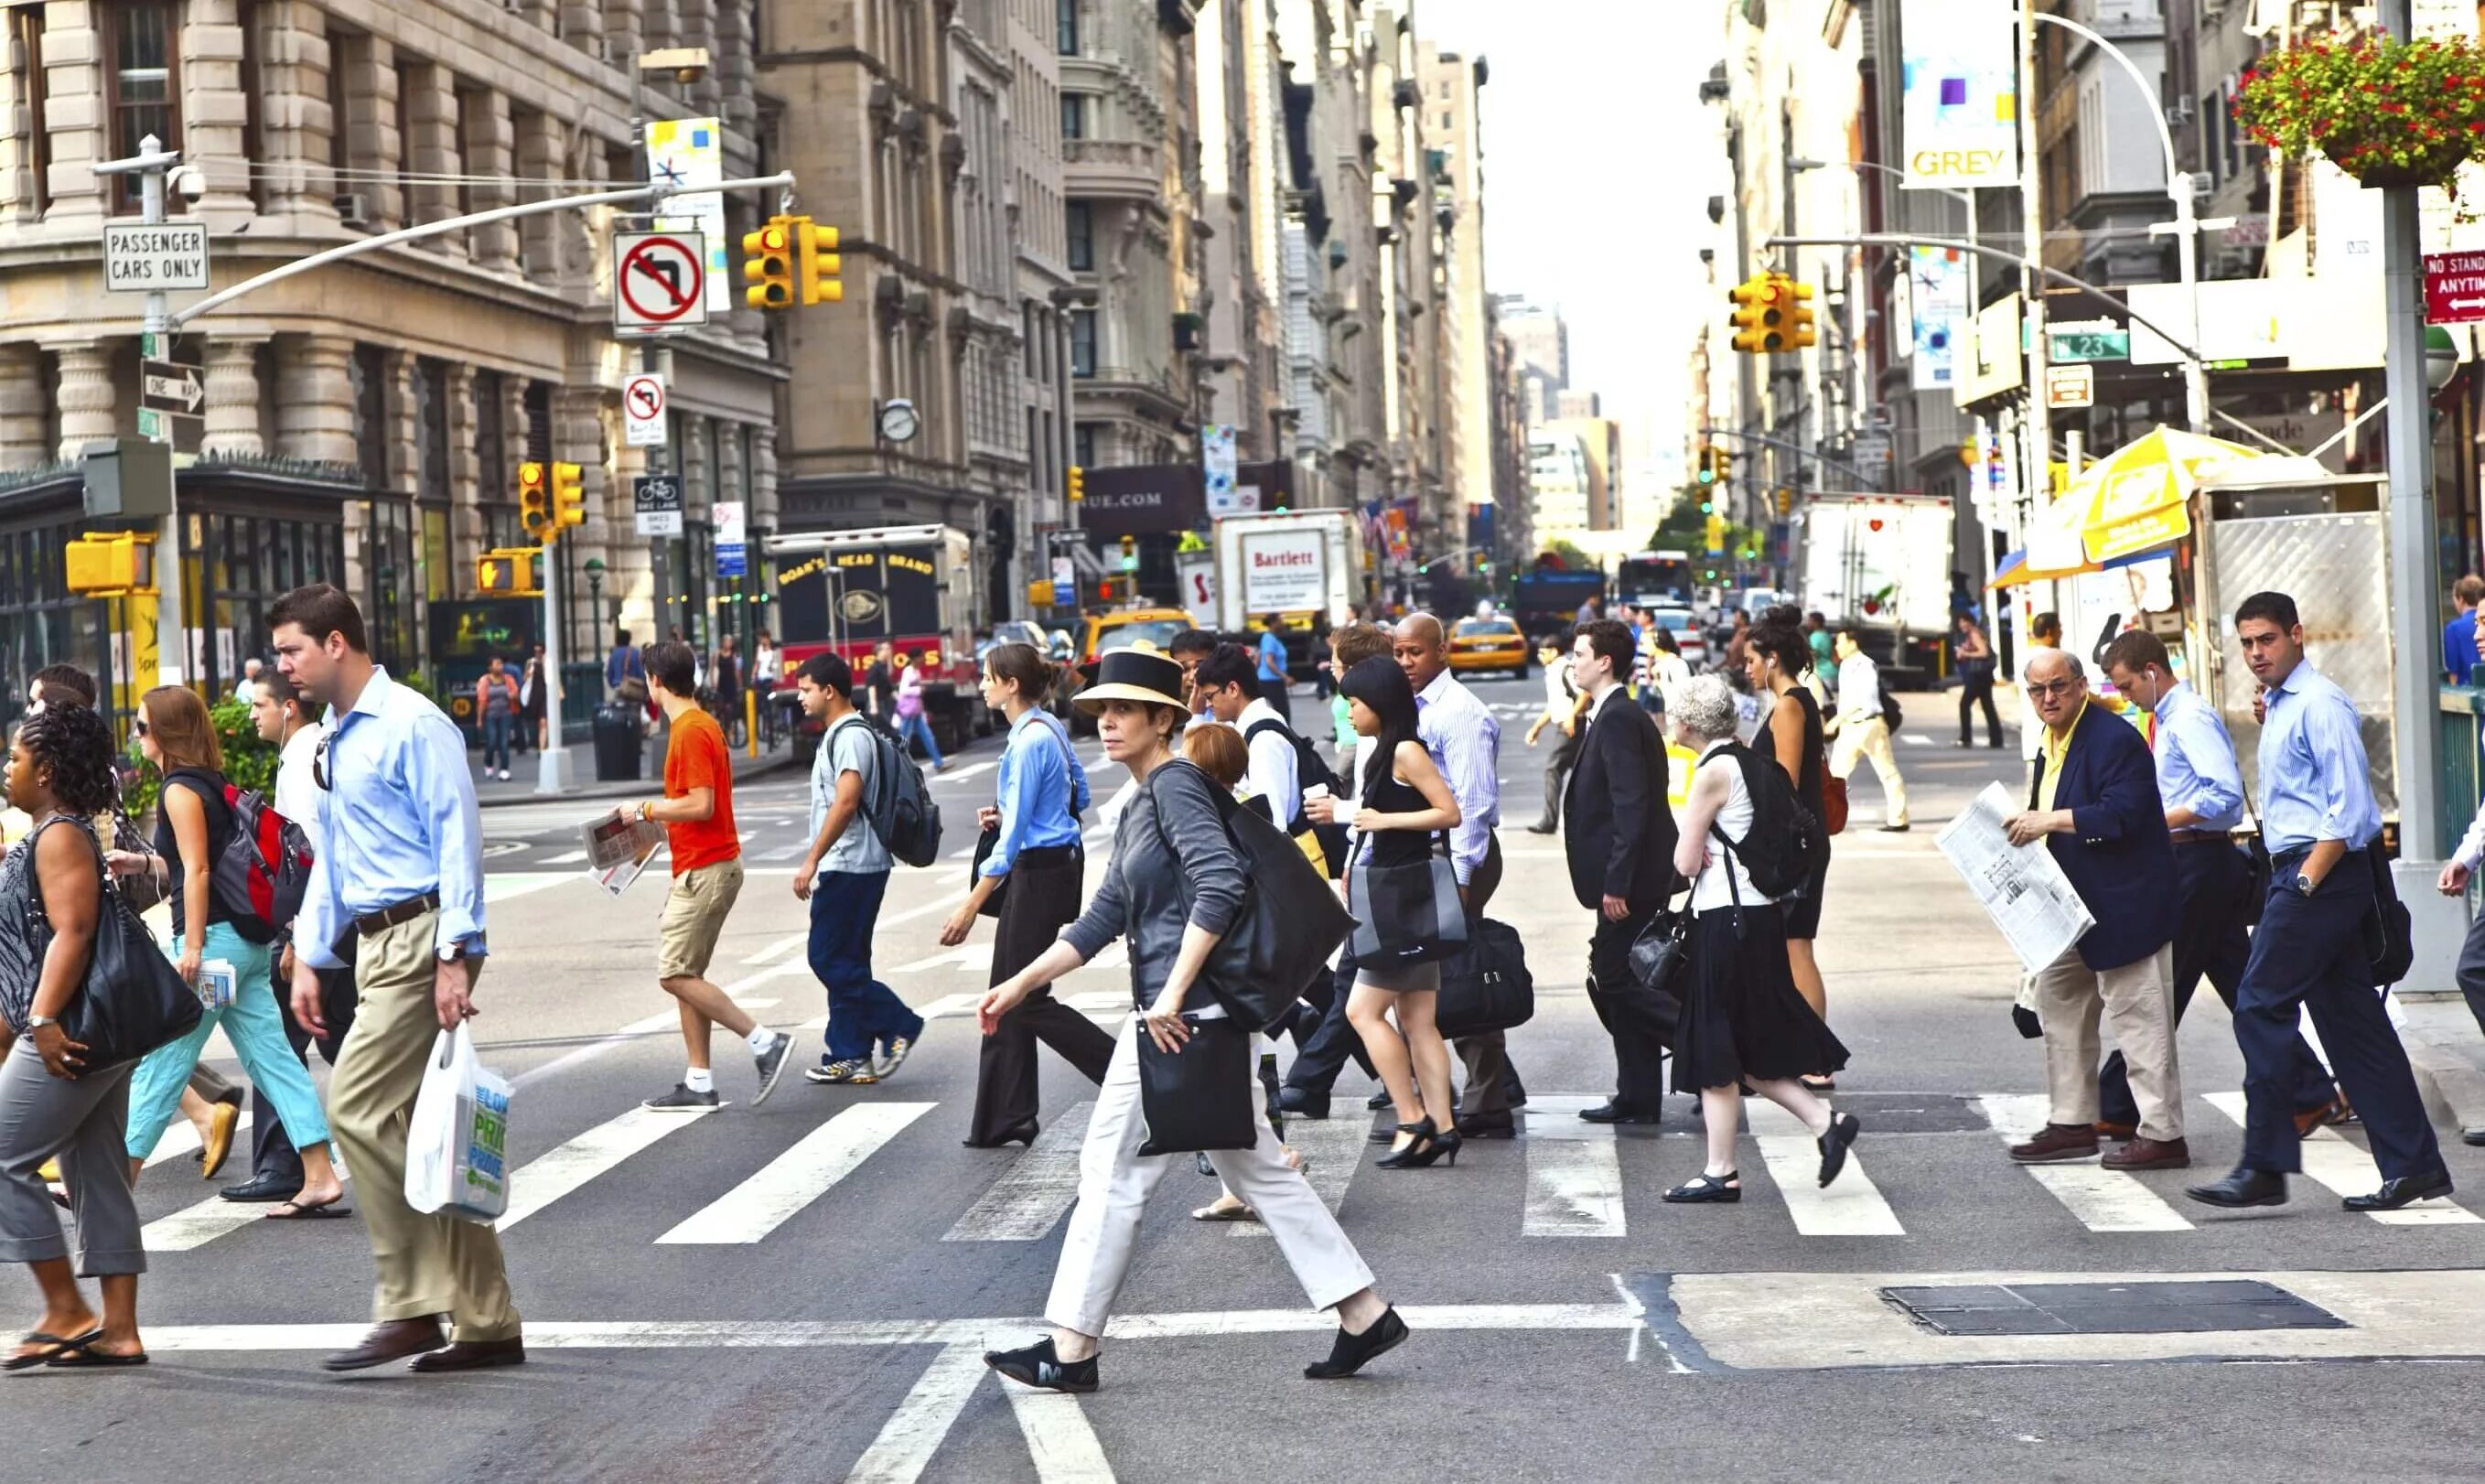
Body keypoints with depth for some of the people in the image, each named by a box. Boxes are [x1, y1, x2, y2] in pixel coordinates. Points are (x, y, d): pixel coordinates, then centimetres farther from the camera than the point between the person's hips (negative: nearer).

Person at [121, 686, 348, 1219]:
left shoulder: (181, 791, -10)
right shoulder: (212, 784, 15)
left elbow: (197, 871, -17)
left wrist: (192, 946, -18)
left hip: (213, 937, -9)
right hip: (246, 941, 9)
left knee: (159, 1065, -1)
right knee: (273, 1059, 4)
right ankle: (321, 1180, -1)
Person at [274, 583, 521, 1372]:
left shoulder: (411, 725, -11)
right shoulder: (333, 741, 17)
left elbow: (458, 839, -16)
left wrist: (454, 957, -21)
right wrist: (310, 960, 20)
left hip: (421, 939, -9)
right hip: (376, 945, 9)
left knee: (359, 1107, -14)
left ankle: (410, 1308, -8)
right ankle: (487, 1323, 12)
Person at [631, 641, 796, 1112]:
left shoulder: (690, 731, -16)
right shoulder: (701, 724, 15)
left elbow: (701, 806, -22)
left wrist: (648, 809, -11)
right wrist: (660, 818, 15)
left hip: (703, 871, -10)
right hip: (707, 866, 10)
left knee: (676, 975, -9)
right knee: (686, 975, 10)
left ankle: (764, 1042, -10)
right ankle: (699, 1085, 10)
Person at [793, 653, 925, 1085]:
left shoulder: (851, 736, -15)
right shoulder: (840, 734, 18)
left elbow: (845, 802, -23)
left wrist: (812, 860, -23)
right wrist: (820, 860, 22)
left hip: (850, 866, -11)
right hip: (847, 867, 11)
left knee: (830, 960, -9)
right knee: (844, 962, 10)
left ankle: (898, 1025, -4)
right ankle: (849, 1056, 13)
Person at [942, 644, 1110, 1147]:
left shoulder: (1029, 742, -20)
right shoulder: (1051, 727, 8)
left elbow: (1013, 834, -21)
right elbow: (1078, 795, 20)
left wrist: (971, 906, -19)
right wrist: (1005, 813, 10)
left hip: (1040, 873, -10)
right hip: (1055, 861, 10)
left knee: (1026, 999, -3)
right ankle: (1003, 1119, 16)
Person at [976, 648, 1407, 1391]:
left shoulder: (1175, 786, -12)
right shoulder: (1140, 806, 18)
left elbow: (1221, 883, -25)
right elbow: (1105, 918, 20)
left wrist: (1173, 994, -25)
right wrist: (1021, 983, 16)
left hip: (1183, 1014, -10)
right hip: (1173, 1015, 10)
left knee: (1113, 1170, -2)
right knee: (1255, 1169, 12)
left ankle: (1071, 1350, 5)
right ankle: (1365, 1314, 14)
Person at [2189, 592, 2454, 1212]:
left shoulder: (2319, 704, -12)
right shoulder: (2279, 705, 18)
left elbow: (2350, 806, -18)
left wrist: (2307, 881, -19)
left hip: (2323, 872, -10)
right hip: (2301, 875, 10)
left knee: (2260, 1008, -10)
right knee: (2353, 1020, 8)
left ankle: (2264, 1167, -7)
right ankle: (2412, 1165, 10)